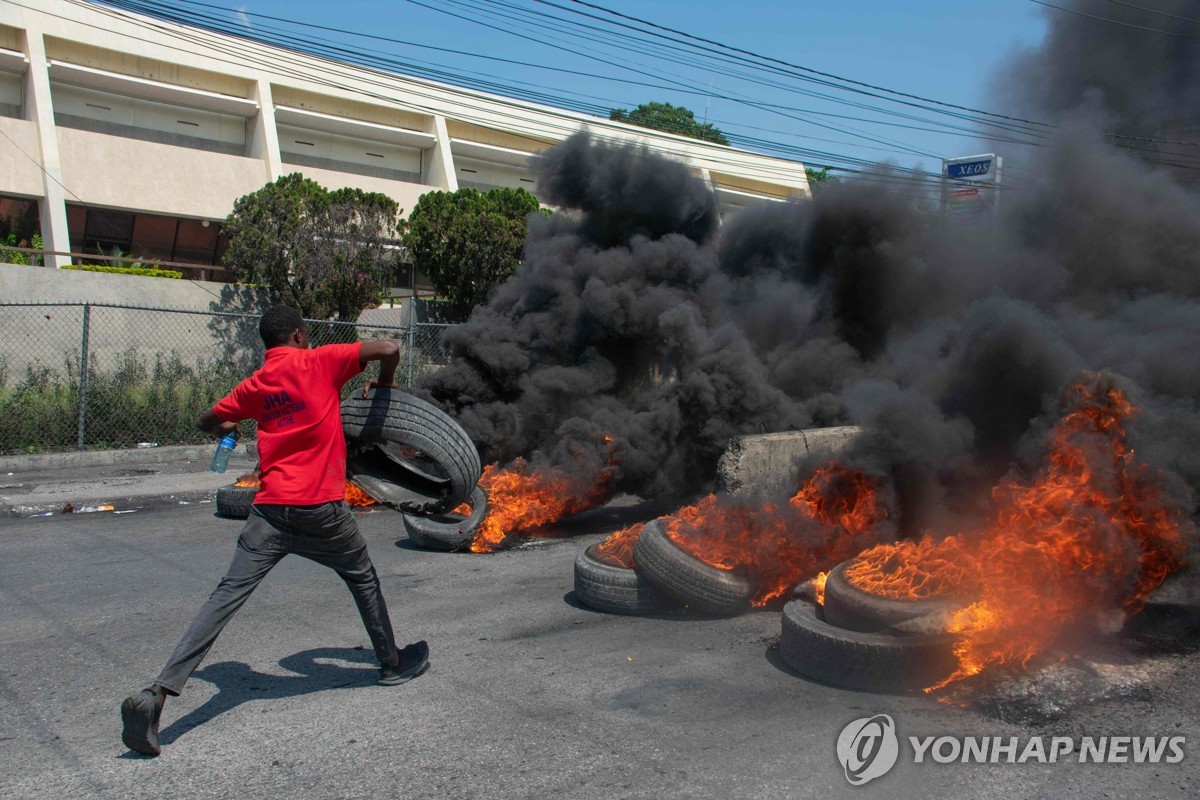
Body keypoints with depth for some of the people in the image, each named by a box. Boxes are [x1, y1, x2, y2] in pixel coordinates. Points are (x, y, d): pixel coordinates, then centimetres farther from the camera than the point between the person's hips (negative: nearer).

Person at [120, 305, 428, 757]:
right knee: (363, 578, 20)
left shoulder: (255, 385, 11)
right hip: (322, 509, -3)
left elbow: (209, 421, 23)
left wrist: (227, 429, 46)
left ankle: (158, 693, -11)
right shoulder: (320, 362, -2)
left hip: (270, 509, 3)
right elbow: (387, 349, -7)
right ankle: (392, 663, 35)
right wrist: (383, 384, 13)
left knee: (228, 595, -1)